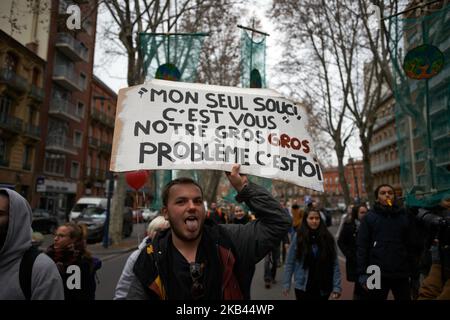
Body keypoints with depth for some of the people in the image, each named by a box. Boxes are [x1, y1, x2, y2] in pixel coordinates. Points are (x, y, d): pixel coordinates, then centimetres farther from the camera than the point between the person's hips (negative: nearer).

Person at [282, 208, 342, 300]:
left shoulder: (328, 238, -3)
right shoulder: (298, 236, -8)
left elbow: (335, 264, -3)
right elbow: (290, 263, -4)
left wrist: (336, 287, -7)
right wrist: (286, 284, -6)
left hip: (324, 288, 2)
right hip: (303, 287, -2)